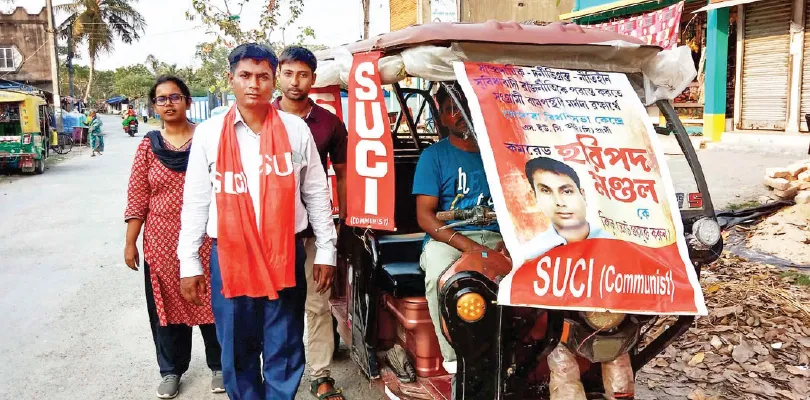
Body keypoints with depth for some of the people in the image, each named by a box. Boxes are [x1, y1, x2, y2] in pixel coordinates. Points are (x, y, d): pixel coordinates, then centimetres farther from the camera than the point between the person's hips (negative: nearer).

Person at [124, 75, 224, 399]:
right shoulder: (149, 145, 3)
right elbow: (137, 198, 3)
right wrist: (130, 242, 2)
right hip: (162, 240, 2)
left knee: (211, 300, 8)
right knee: (167, 303, 12)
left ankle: (219, 365, 26)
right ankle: (171, 369, 30)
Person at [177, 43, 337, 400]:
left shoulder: (296, 130, 0)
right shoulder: (208, 134, 0)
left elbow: (316, 194, 4)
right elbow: (195, 202, 3)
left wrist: (326, 250, 3)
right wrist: (189, 262, 2)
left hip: (285, 254, 0)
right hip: (229, 255, 1)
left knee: (284, 350, 9)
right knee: (237, 350, 13)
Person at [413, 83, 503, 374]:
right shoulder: (434, 155, 7)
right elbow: (425, 216, -3)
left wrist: (508, 242, -13)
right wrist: (469, 247, -18)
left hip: (497, 238, 2)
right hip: (447, 239, -2)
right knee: (440, 273, -35)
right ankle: (455, 358, -19)